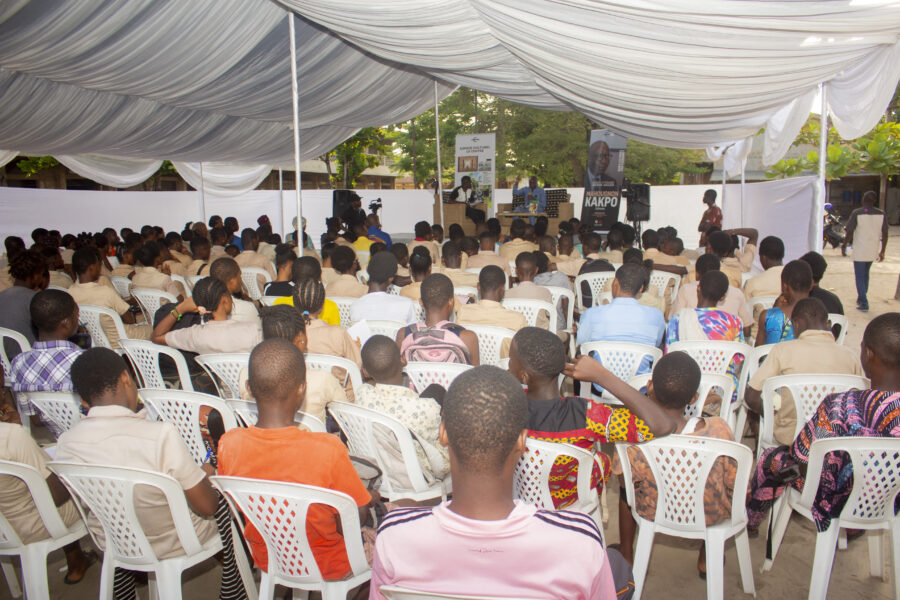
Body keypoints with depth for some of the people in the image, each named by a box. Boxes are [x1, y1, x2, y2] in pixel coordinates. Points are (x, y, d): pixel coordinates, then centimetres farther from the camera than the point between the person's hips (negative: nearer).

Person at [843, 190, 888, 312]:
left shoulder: (856, 213, -12)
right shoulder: (882, 214, 0)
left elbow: (850, 232, -14)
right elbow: (885, 234, 0)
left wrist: (844, 246, -1)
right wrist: (882, 251, 7)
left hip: (859, 250, -5)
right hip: (873, 251, 5)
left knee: (859, 276, 1)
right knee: (865, 274, 22)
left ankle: (863, 303, -6)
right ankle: (861, 299, 31)